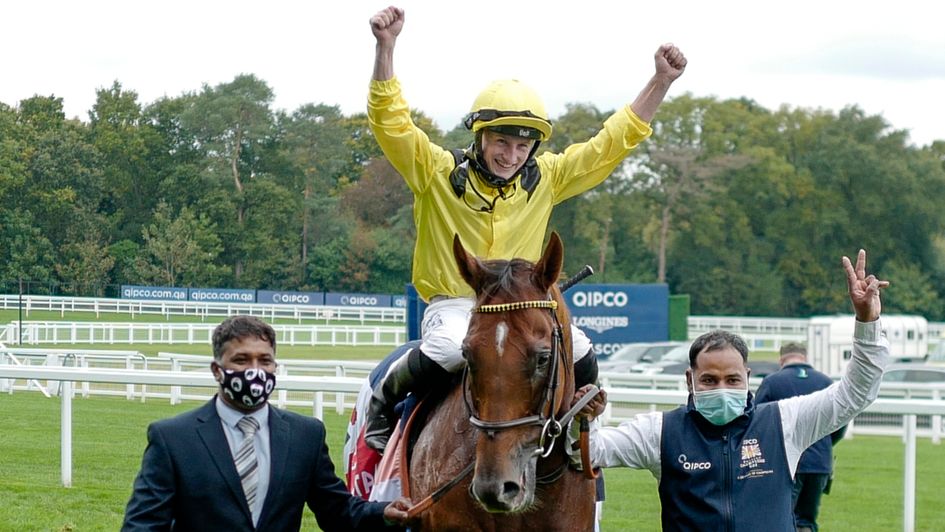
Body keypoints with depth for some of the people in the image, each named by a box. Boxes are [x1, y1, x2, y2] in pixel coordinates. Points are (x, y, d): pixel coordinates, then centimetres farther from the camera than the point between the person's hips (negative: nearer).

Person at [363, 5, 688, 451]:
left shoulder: (545, 178, 6)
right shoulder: (438, 172, -3)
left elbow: (613, 142, 8)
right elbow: (390, 121, -14)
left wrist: (661, 82, -1)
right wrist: (385, 47, -26)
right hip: (452, 305, -3)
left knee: (579, 354, -24)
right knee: (450, 349, -38)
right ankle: (383, 400, -9)